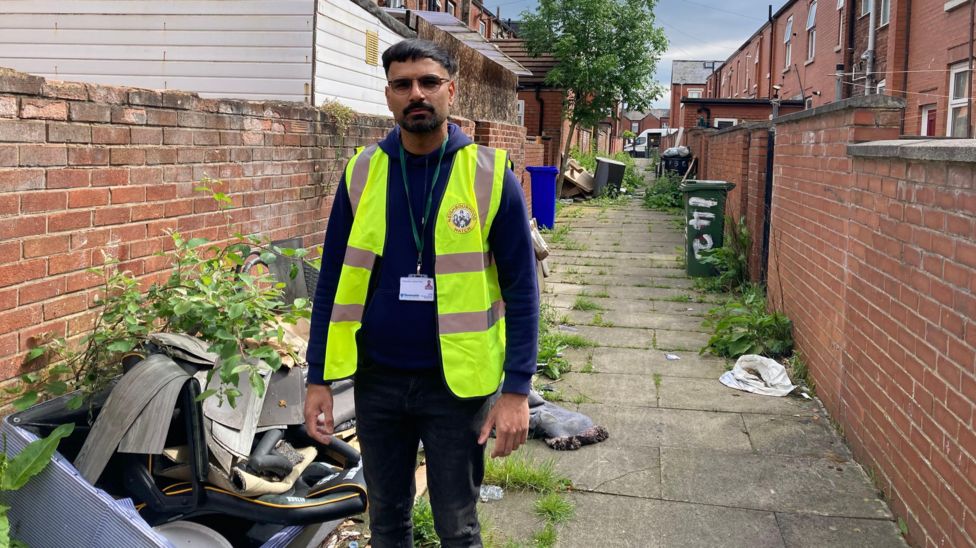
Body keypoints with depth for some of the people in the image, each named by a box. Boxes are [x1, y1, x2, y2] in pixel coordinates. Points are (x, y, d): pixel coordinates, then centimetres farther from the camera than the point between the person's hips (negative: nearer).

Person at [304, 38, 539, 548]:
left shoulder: (490, 173, -8)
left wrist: (517, 389, -12)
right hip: (377, 380, 3)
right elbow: (333, 279, 3)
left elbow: (520, 289, -7)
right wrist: (318, 377, 1)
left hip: (456, 382, -2)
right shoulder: (362, 172, -1)